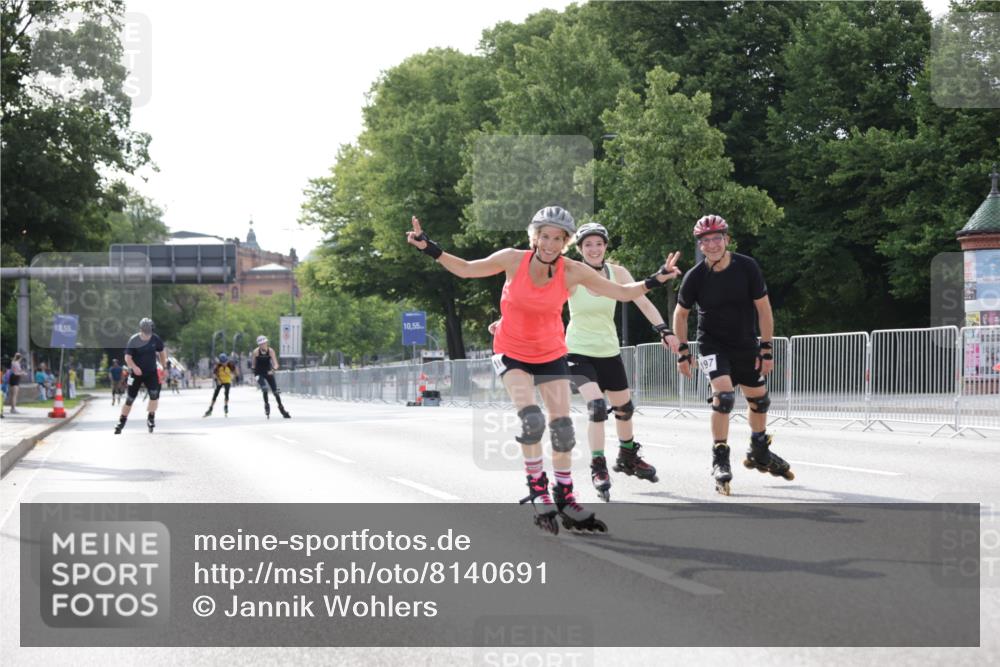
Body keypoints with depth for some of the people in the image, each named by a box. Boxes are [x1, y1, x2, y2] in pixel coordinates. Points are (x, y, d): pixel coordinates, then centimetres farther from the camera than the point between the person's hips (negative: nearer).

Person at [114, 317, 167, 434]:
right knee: (130, 398, 1)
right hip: (136, 372, -2)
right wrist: (134, 367, -33)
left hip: (151, 372, 2)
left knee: (154, 394, -18)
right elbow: (127, 357, -15)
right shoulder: (133, 340, -14)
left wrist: (164, 367, 11)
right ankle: (121, 422, 15)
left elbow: (161, 352, 12)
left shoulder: (155, 339, -5)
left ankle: (151, 418, 0)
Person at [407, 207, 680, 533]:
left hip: (551, 355, 2)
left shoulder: (573, 272, -15)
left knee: (562, 426, 0)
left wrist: (655, 280, -22)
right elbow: (466, 269, -3)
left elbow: (623, 292, -8)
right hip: (512, 353, -2)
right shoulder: (514, 260, -17)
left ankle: (565, 500, 17)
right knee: (531, 419, -22)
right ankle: (537, 489, -1)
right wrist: (431, 249, -12)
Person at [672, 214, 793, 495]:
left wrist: (767, 349, -9)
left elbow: (763, 308, -8)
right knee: (724, 394, -23)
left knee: (759, 399, 13)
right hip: (713, 345, -3)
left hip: (746, 345, 3)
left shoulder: (747, 267, -16)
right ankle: (720, 461, -13)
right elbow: (681, 314, 0)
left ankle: (759, 453, 38)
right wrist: (682, 352, 1)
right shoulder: (695, 277, -16)